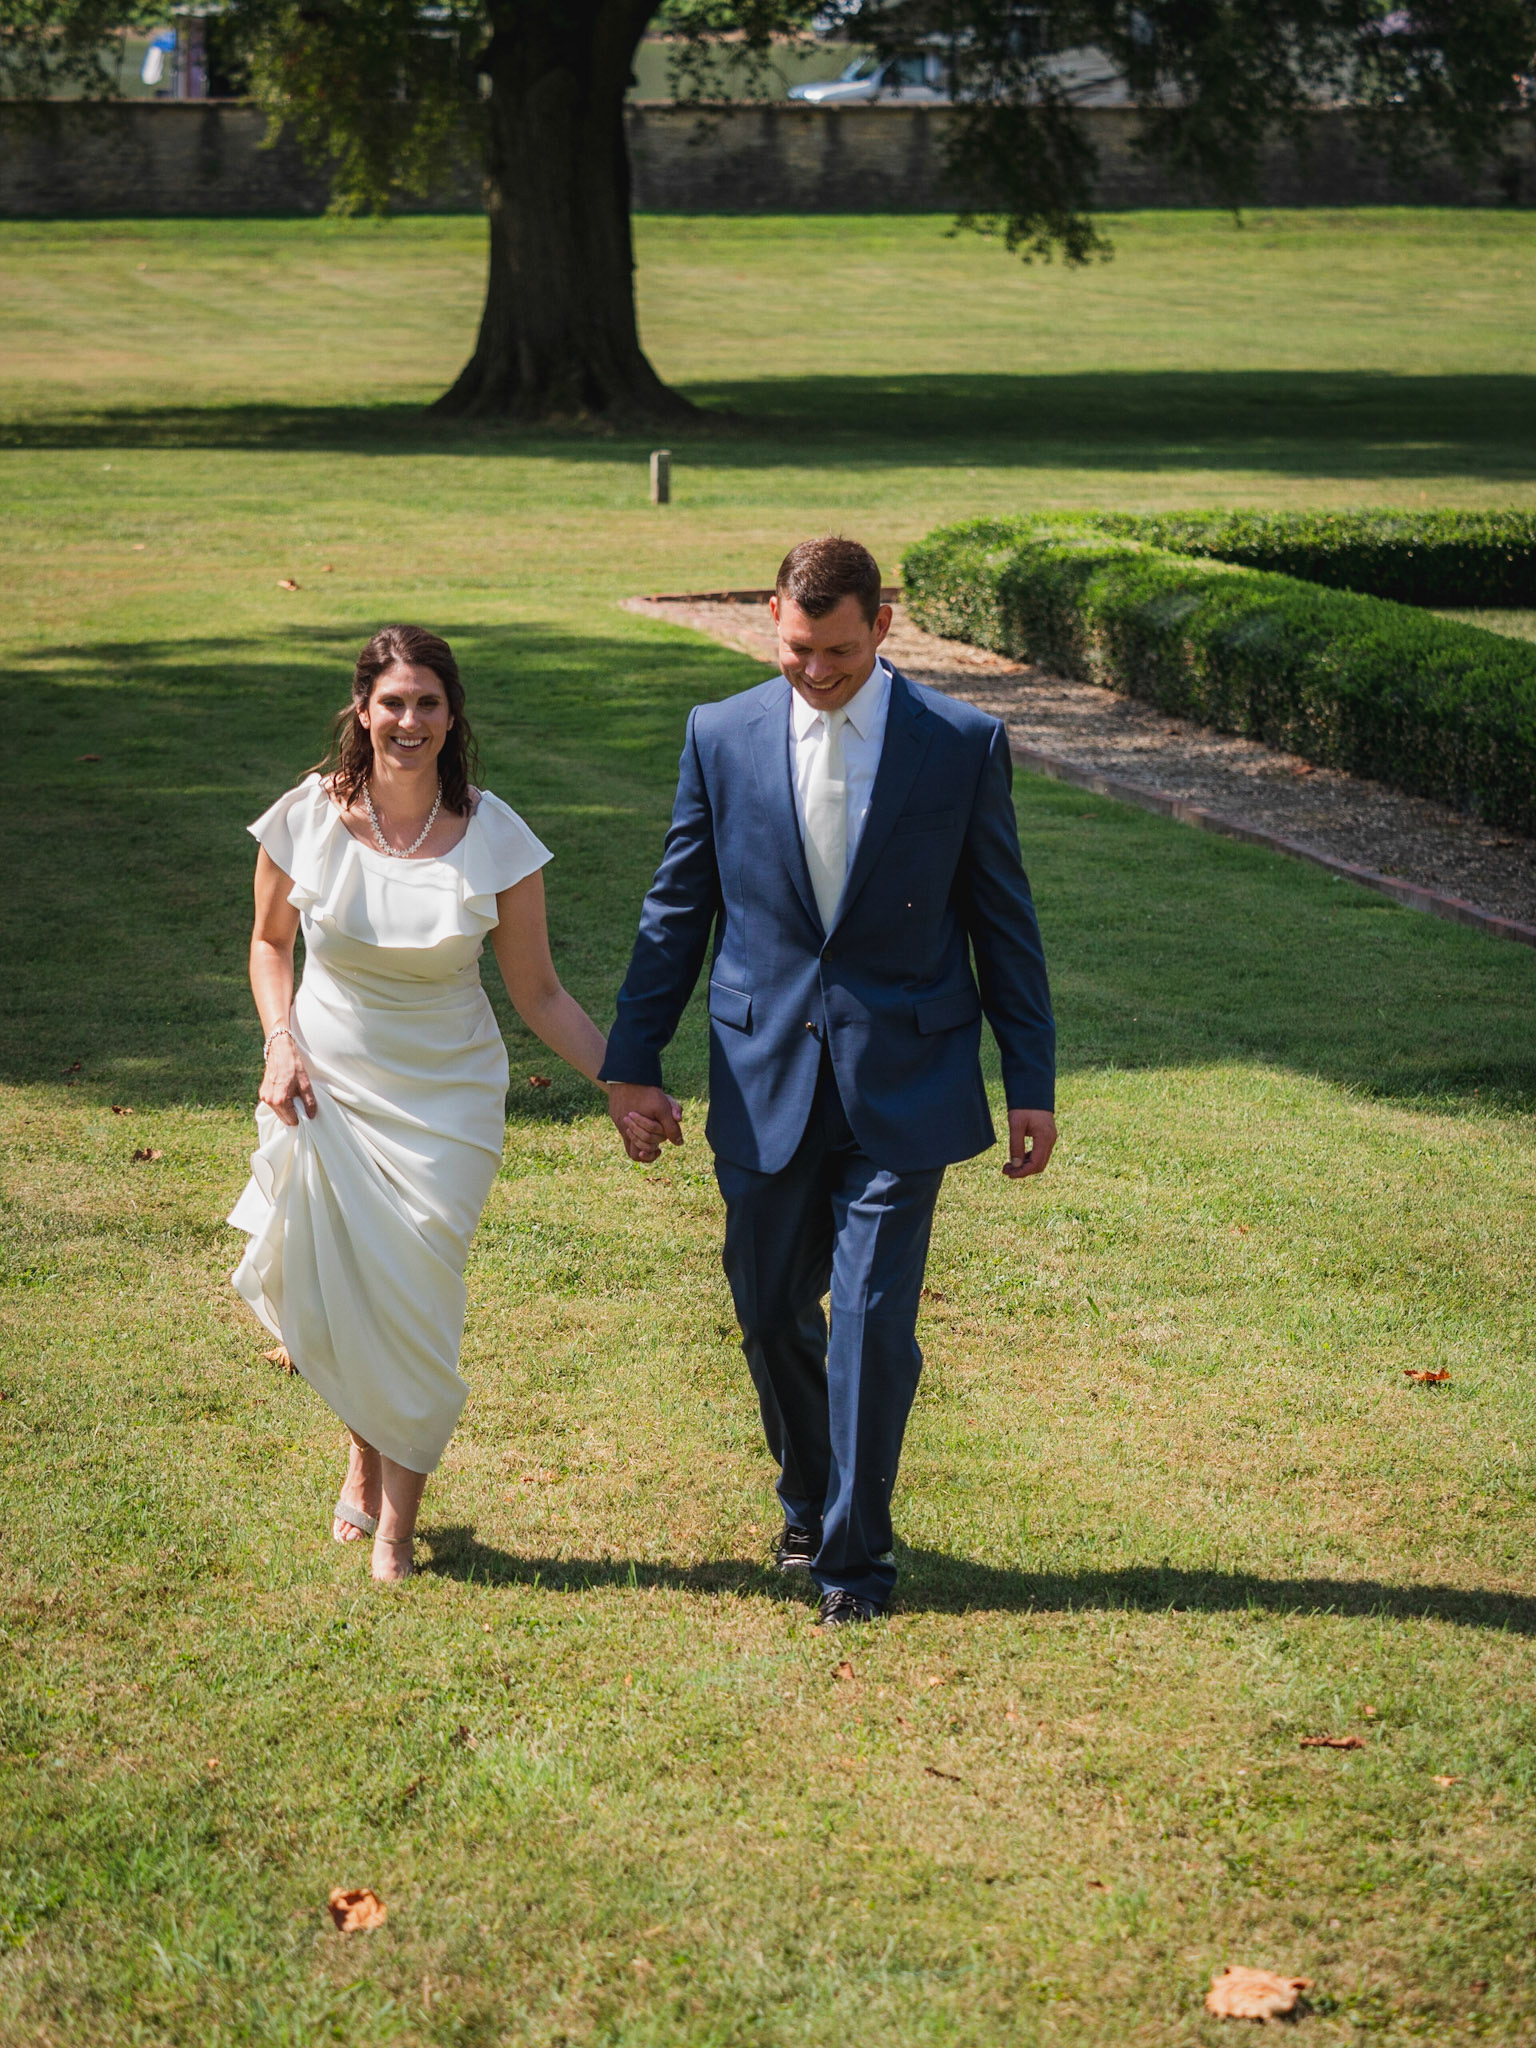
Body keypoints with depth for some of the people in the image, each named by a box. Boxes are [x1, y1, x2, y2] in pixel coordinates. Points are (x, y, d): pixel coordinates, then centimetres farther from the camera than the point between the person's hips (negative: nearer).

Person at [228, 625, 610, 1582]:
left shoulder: (495, 839, -10)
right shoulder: (307, 819, -7)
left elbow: (539, 993, -3)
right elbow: (271, 940, 10)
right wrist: (283, 1043, -5)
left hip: (445, 1098, -1)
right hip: (325, 1088, 1)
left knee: (415, 1298, -5)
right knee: (321, 1305, 4)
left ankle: (400, 1502, 18)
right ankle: (367, 1447, 37)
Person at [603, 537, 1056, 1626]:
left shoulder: (963, 744, -4)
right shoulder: (722, 737, 1)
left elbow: (1004, 922, 2)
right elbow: (676, 910, 8)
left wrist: (1032, 1084, 1)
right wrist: (632, 1060, 7)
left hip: (902, 1084, -2)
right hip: (766, 1081, 2)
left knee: (874, 1319, -5)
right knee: (773, 1313, 11)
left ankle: (857, 1552, 10)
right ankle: (810, 1504, 36)